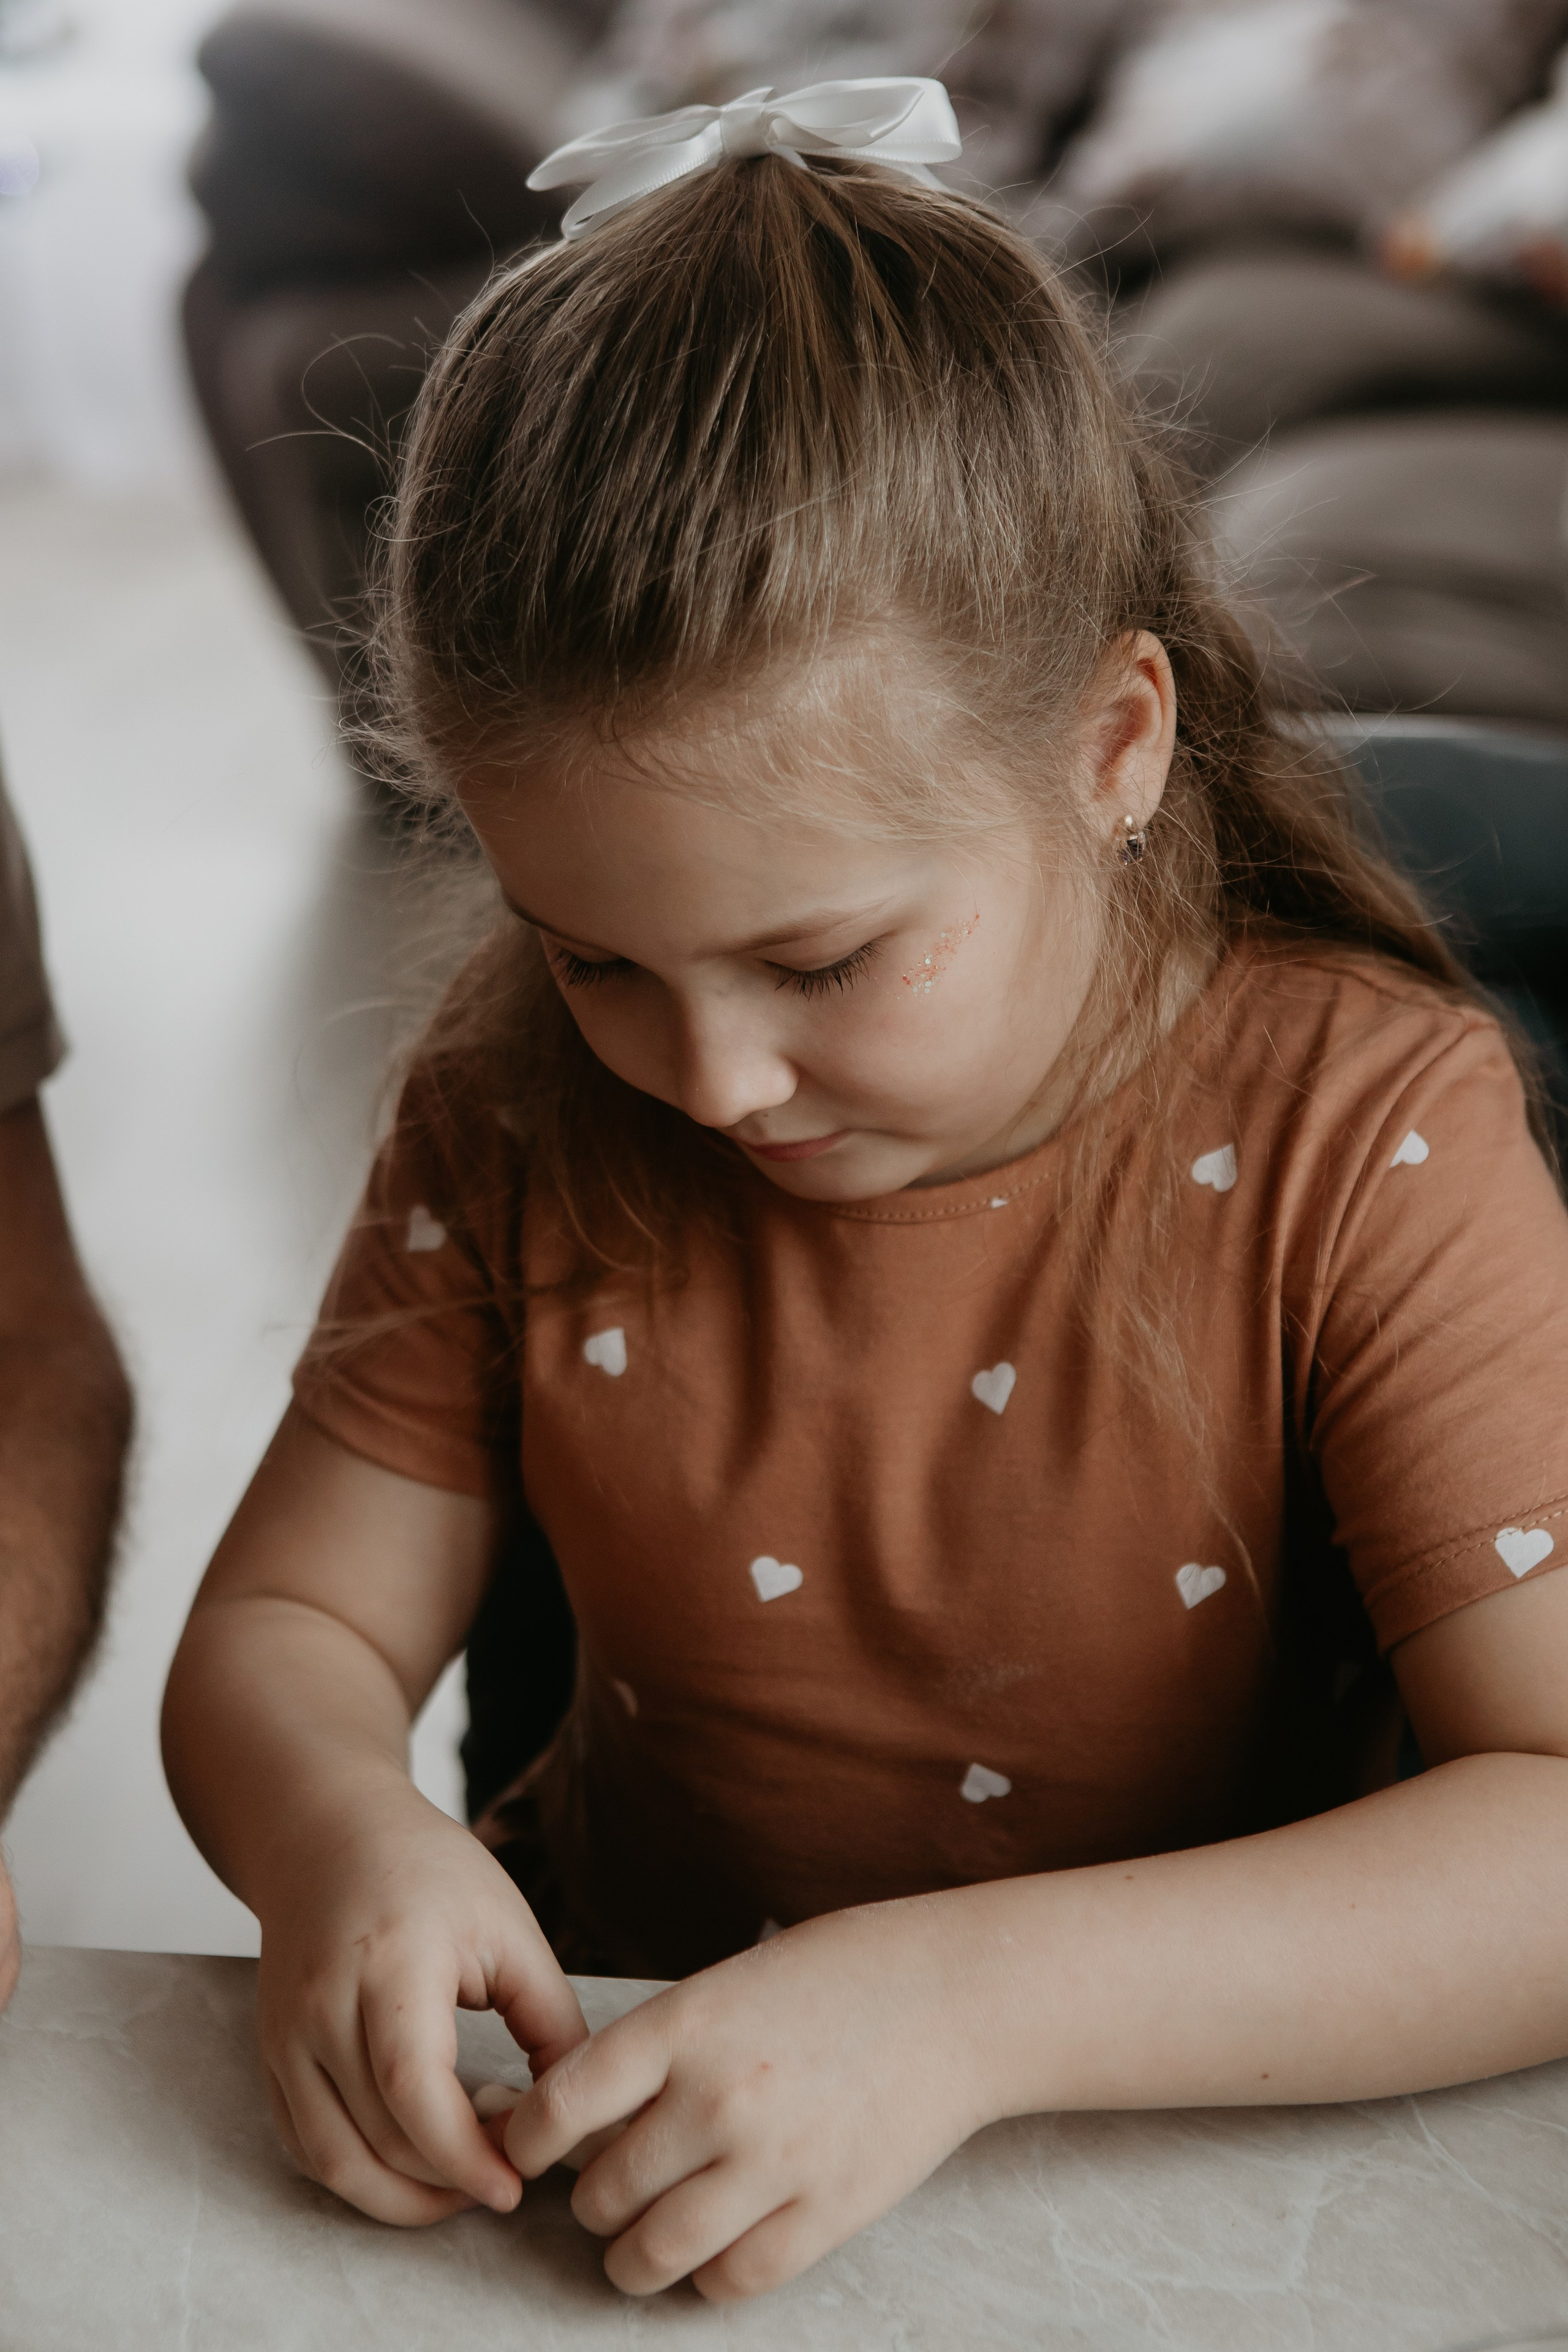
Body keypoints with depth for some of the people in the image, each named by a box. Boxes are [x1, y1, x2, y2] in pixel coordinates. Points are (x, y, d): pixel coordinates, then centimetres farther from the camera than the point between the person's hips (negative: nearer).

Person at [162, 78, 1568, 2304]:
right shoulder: (525, 1115, -6)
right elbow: (286, 1631, -1)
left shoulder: (1364, 1139, -17)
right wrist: (337, 1833, -24)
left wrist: (970, 2001, -33)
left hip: (1176, 2168, -2)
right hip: (600, 2078, 2)